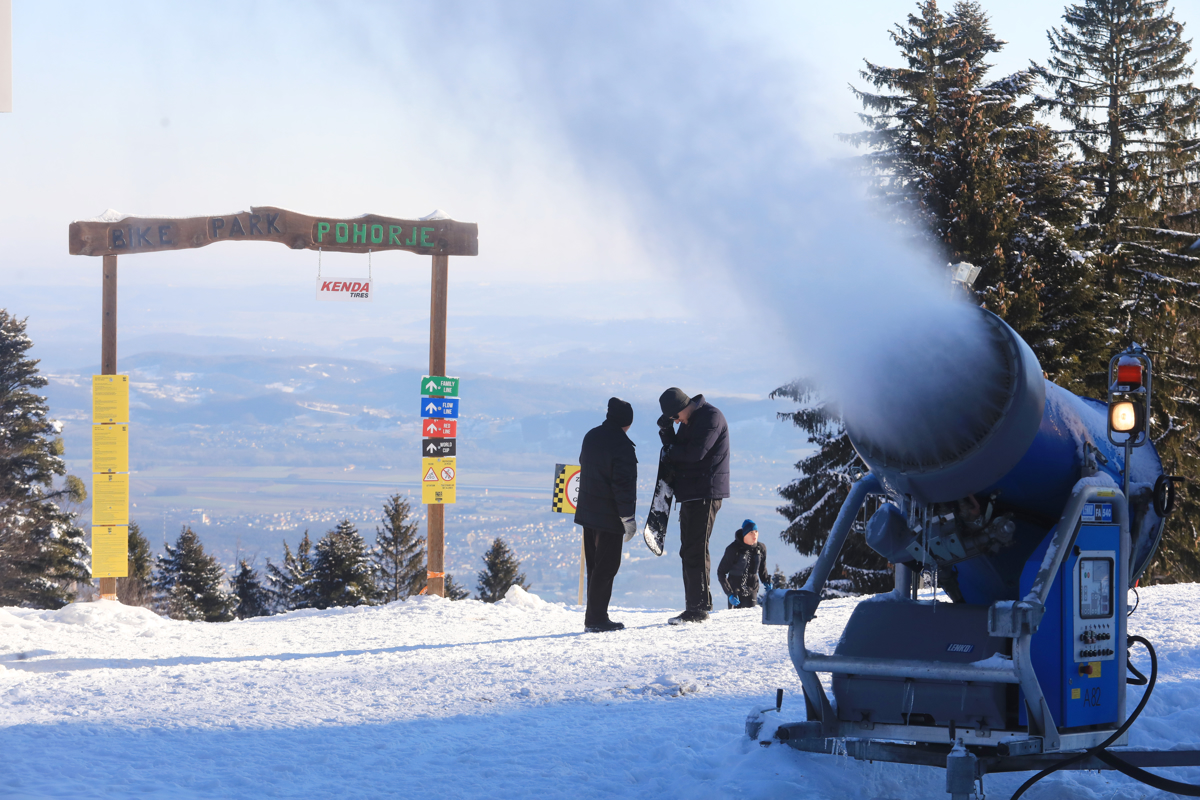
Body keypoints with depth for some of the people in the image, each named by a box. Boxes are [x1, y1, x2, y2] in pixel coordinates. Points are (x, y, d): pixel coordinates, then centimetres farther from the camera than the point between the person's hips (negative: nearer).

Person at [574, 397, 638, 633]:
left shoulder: (591, 437, 8)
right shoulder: (621, 445, -17)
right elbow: (624, 483, -20)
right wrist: (628, 517, -16)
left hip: (587, 511, 8)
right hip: (609, 515, -8)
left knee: (595, 565, 14)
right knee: (606, 566, -4)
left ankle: (595, 616, 17)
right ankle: (596, 618, -6)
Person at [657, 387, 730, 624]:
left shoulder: (711, 417, -12)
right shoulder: (688, 420, 18)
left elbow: (695, 453, -21)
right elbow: (677, 449, 14)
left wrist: (670, 452, -5)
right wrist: (666, 431, -5)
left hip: (706, 492, -10)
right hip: (690, 493, 10)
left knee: (694, 551, -11)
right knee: (690, 551, 12)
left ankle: (697, 609, -10)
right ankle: (700, 603, 17)